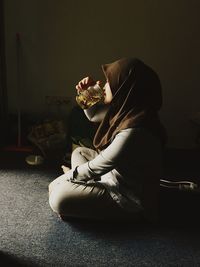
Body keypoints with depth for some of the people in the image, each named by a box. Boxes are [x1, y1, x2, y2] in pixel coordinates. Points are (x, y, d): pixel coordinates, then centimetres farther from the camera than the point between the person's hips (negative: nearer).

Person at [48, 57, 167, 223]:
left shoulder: (134, 132, -35)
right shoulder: (126, 110, -6)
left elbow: (94, 168, -24)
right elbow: (93, 115, 13)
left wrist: (64, 178, -8)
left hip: (128, 198, -9)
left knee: (58, 199, -16)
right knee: (79, 152, 18)